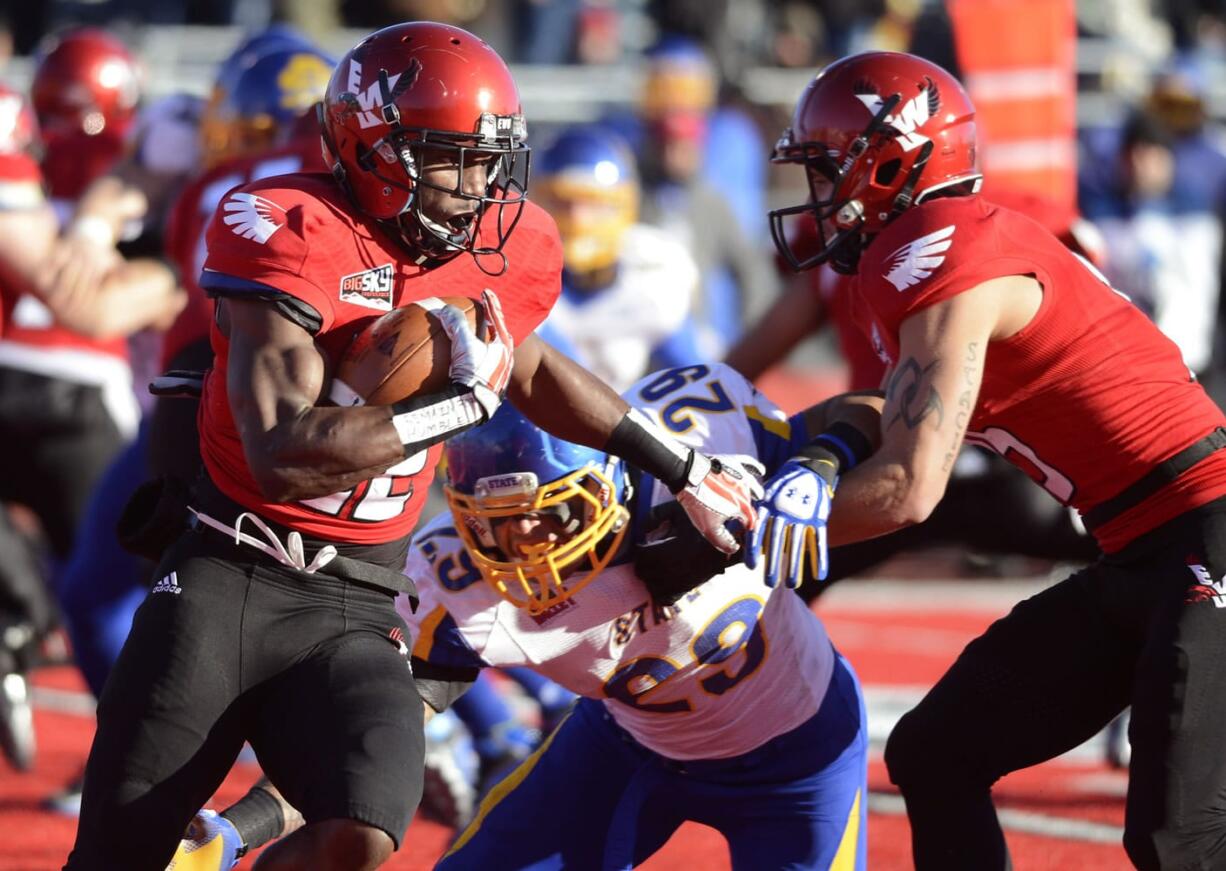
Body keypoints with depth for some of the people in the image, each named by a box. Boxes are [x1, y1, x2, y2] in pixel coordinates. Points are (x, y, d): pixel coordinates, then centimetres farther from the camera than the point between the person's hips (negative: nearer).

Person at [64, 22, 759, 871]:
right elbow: (283, 455, -24)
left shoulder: (506, 251, 3)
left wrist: (680, 466, 29)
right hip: (227, 578, -4)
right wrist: (465, 400, -19)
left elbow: (531, 371, 28)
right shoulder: (293, 234, -15)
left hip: (355, 609, 4)